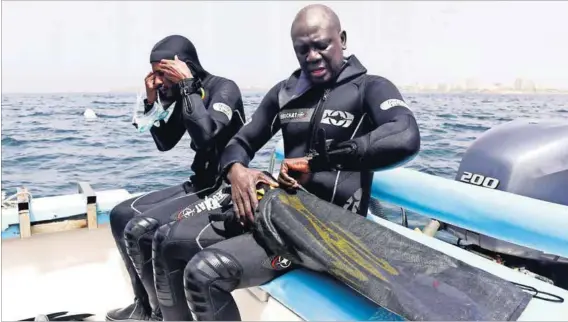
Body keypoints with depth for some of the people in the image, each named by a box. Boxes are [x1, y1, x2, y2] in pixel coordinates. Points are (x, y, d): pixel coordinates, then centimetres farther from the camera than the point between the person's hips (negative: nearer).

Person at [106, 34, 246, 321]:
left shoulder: (224, 88, -13)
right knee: (121, 215, 8)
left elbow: (206, 134, -32)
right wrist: (152, 101, 6)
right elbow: (165, 142, 18)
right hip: (199, 185, 9)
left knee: (139, 230, -20)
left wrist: (187, 84, -23)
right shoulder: (187, 95, 10)